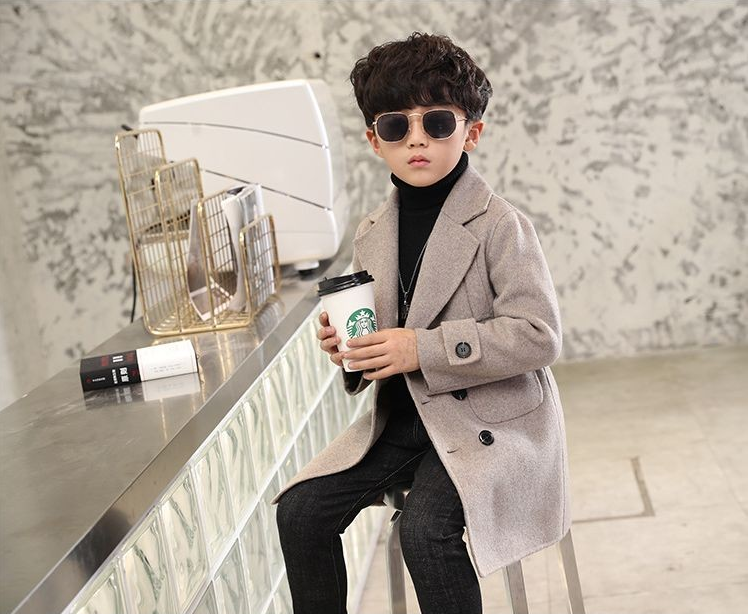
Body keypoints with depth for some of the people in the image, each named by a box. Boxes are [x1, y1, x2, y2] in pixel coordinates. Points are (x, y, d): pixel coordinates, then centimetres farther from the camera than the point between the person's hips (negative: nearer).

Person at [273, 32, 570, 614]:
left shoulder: (500, 225, -14)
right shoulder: (372, 234, 7)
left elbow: (539, 335, -20)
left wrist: (424, 349, -24)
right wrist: (347, 345, -5)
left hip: (489, 420, -6)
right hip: (402, 414, 7)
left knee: (425, 527, -29)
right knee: (301, 509, -7)